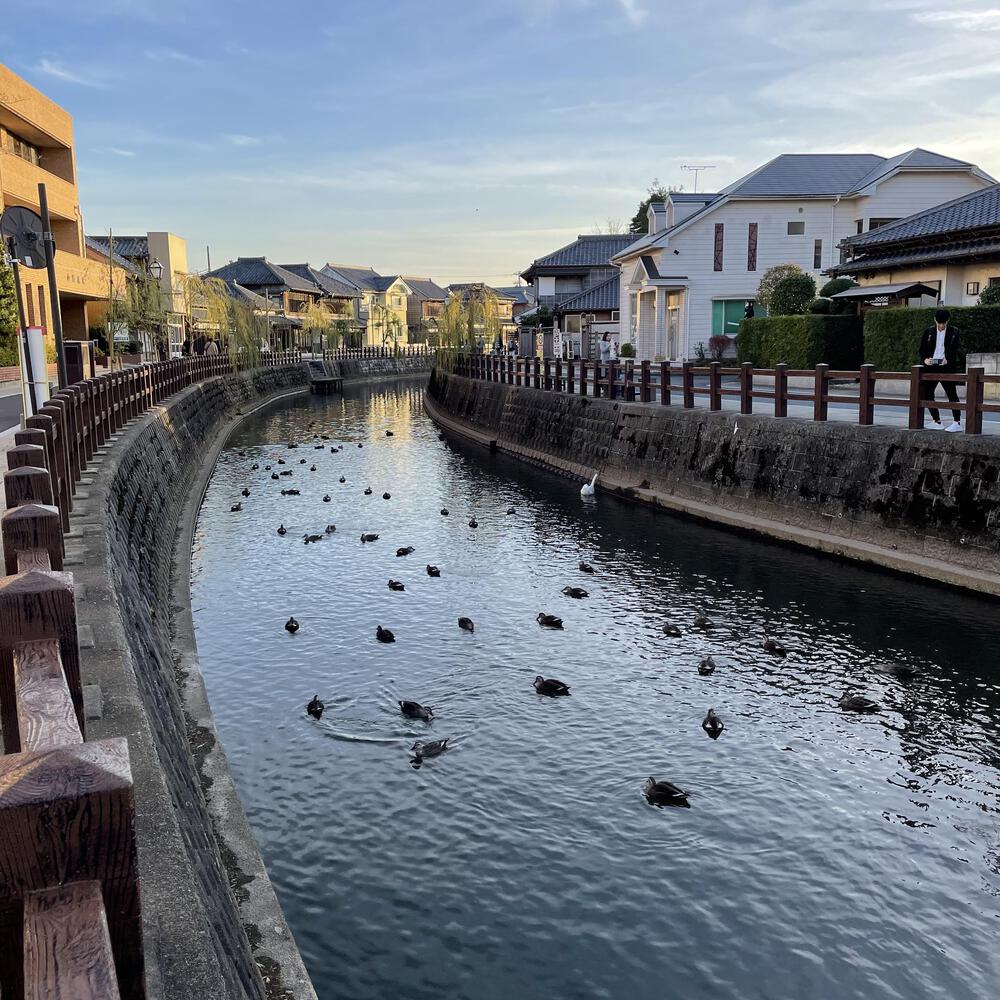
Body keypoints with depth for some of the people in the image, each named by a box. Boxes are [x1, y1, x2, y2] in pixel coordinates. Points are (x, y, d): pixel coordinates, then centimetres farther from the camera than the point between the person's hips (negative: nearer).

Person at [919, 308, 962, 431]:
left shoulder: (954, 332, 2)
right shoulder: (928, 332, 9)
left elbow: (957, 350, -2)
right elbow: (922, 349, 8)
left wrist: (948, 360, -20)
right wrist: (925, 359, -12)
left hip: (947, 367, -4)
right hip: (931, 367, 4)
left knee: (952, 394, -5)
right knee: (926, 393, 4)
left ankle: (957, 422, -1)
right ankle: (936, 421, 16)